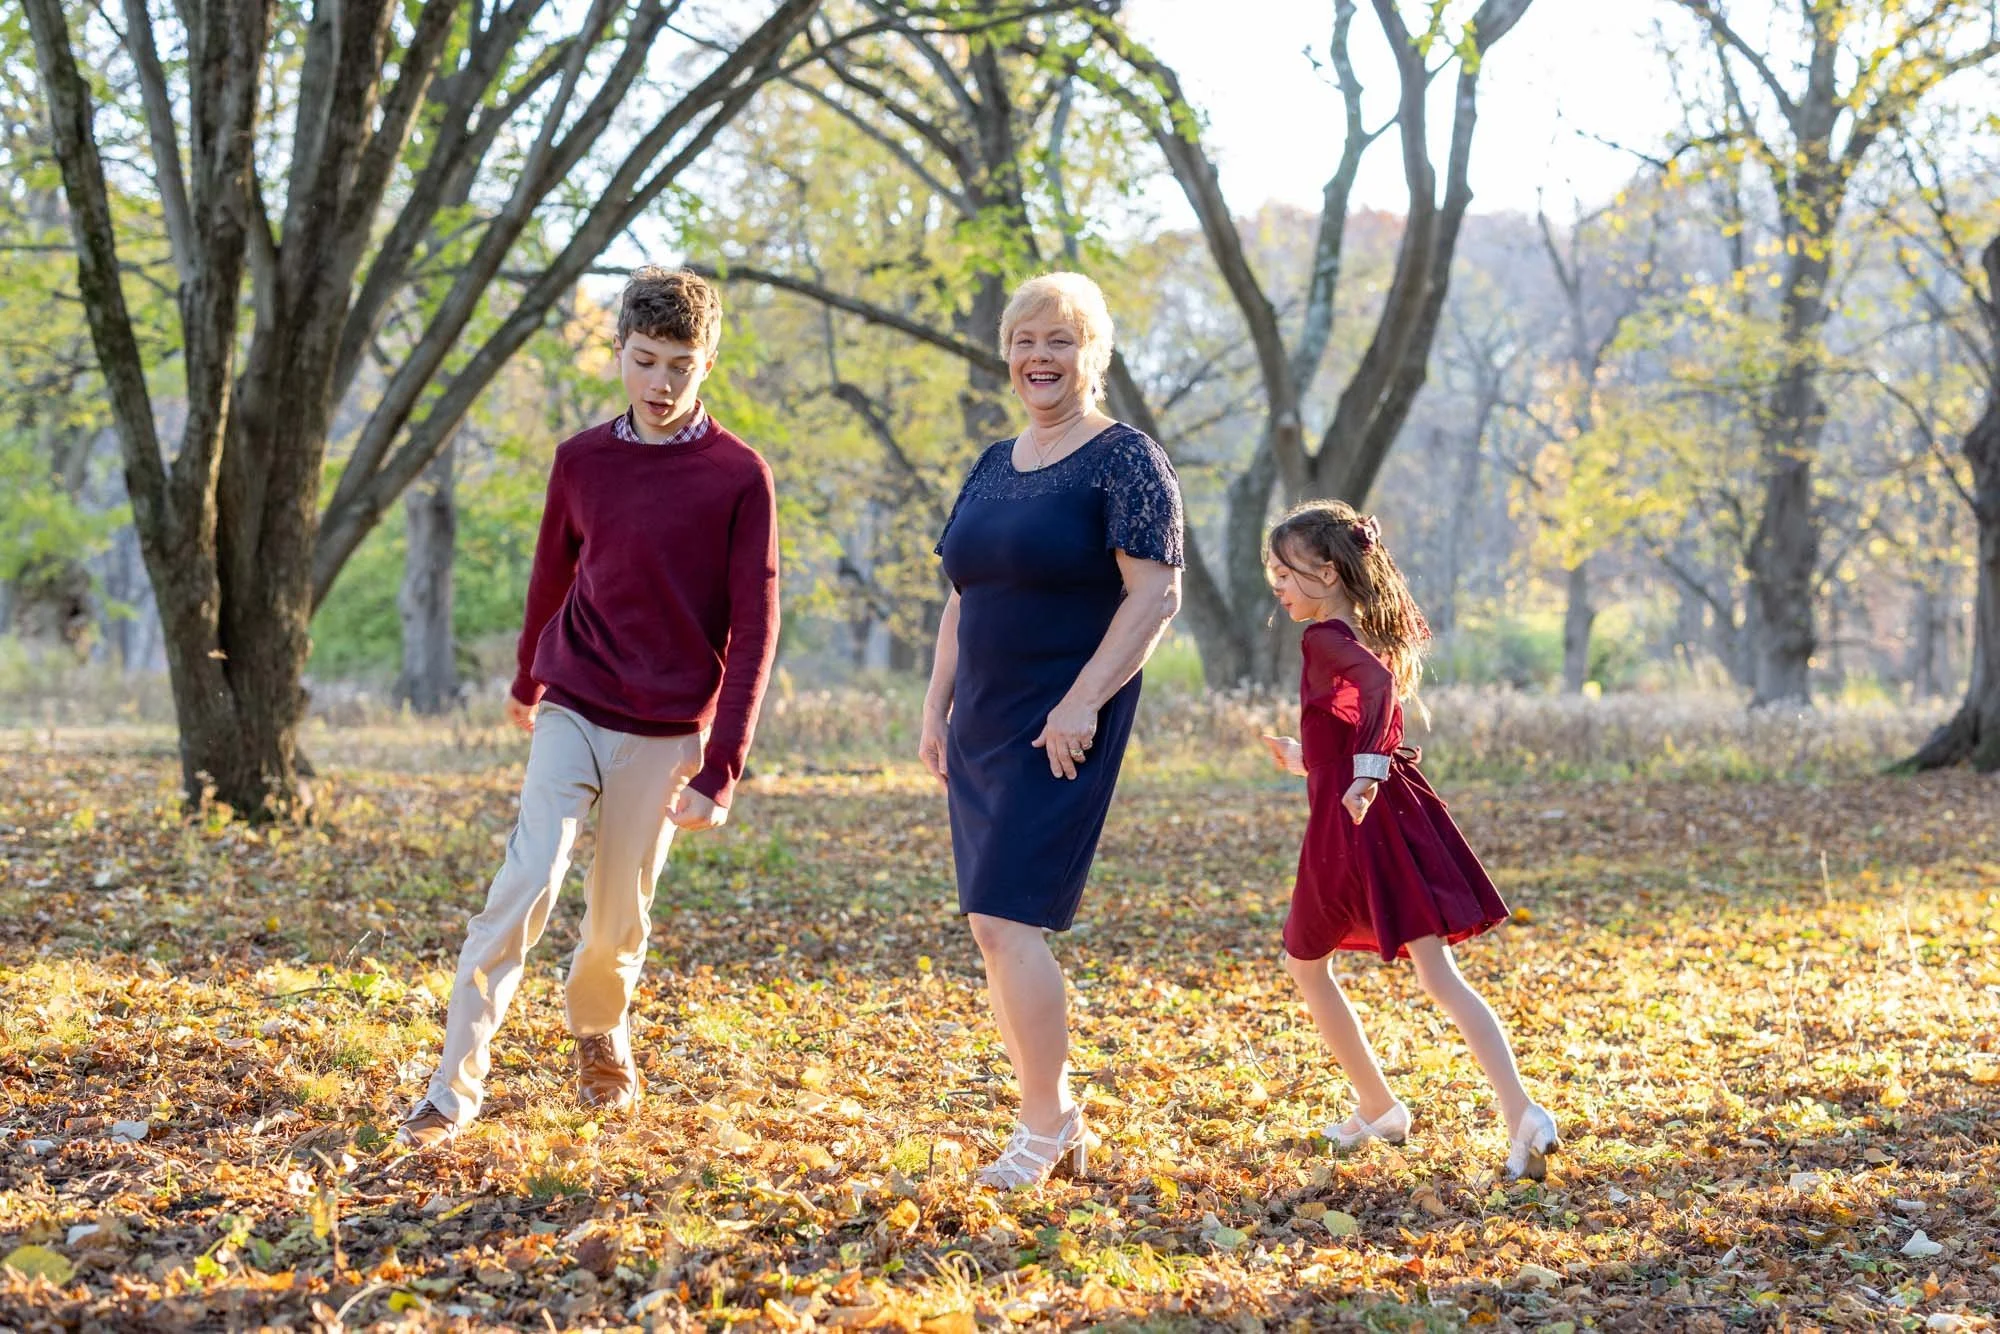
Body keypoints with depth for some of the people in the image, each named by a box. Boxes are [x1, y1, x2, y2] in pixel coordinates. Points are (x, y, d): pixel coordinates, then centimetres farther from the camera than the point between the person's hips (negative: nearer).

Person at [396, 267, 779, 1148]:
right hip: (571, 712, 1)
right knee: (525, 886, -12)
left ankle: (599, 1030, 39)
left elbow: (753, 631, -9)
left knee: (620, 911, 8)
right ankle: (456, 1084, -8)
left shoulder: (739, 477, -9)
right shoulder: (582, 460, 1)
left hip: (665, 733, -1)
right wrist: (527, 681, 30)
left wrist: (718, 769, -14)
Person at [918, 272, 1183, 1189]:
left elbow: (1156, 596, -14)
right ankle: (1058, 1120, 17)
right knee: (996, 932, 7)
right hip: (982, 727, 8)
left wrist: (1083, 701, -21)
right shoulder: (993, 467, 16)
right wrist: (936, 712, 14)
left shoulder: (1124, 460, -7)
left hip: (1062, 730, -8)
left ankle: (1044, 1125, -2)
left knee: (1004, 920, -13)